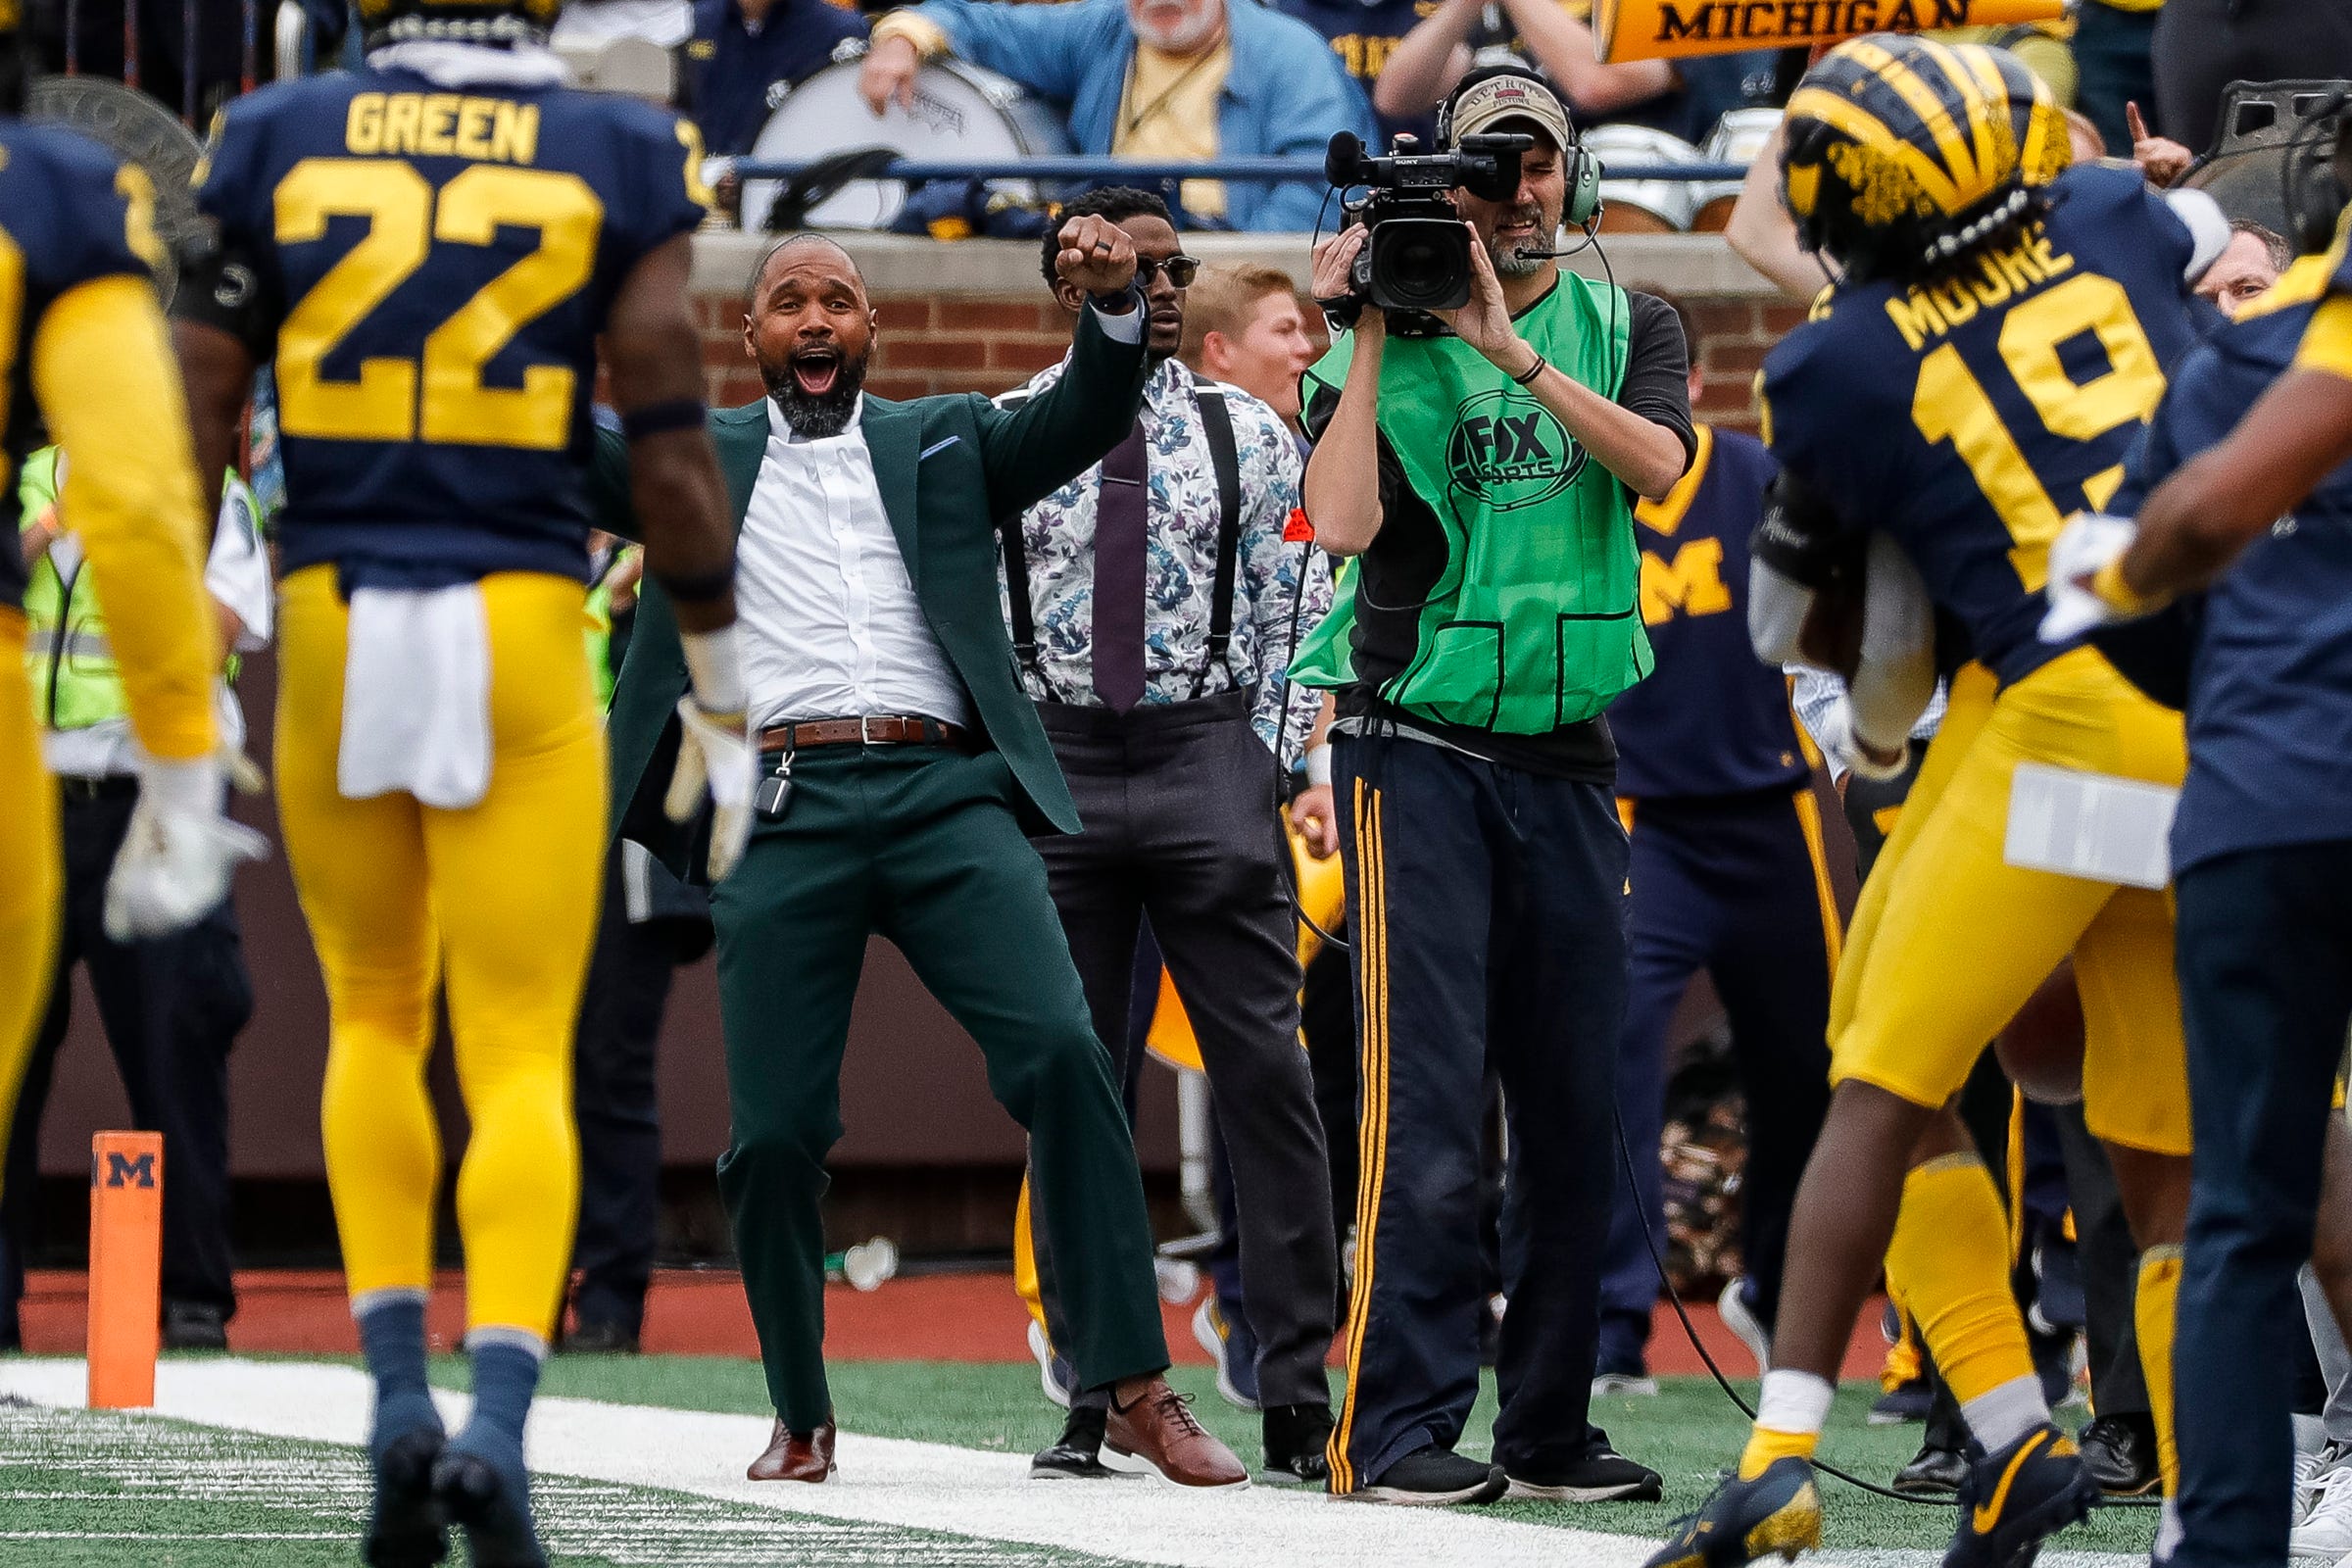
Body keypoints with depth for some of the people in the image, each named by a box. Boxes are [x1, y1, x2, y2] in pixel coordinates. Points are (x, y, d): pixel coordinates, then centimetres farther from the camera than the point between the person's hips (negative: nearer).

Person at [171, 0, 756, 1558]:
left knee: (377, 1010, 21)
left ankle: (400, 1393, 8)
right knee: (521, 1056, 0)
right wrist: (722, 693, 4)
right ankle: (498, 1421, -20)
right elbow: (673, 440, -4)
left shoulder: (276, 146, 3)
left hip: (329, 625, 2)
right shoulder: (616, 159, -1)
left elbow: (193, 421, 2)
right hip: (521, 633, -2)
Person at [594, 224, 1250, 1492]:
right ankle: (802, 1419, 14)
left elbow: (1085, 421, 6)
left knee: (1062, 1052, -18)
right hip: (782, 807, 0)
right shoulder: (698, 456, 20)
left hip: (943, 800, 0)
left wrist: (1114, 304, -12)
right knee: (774, 1129, -4)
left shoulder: (943, 443, 19)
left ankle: (1134, 1387, -16)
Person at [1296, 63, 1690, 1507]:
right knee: (1428, 1095, -12)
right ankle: (1398, 1428, -13)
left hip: (1568, 751, 4)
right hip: (1419, 743, -4)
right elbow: (1344, 521, -13)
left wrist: (1507, 347, -14)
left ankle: (1549, 1425, 12)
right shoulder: (1392, 343, 2)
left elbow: (1658, 463, -10)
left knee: (1580, 1103, 4)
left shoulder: (1627, 326, 10)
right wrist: (1373, 335, -12)